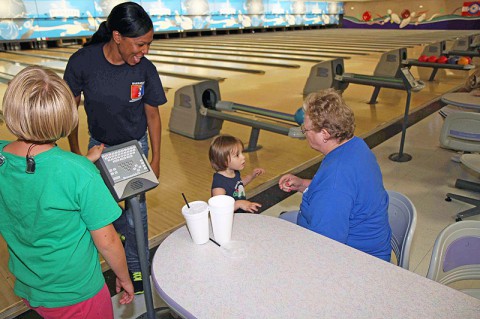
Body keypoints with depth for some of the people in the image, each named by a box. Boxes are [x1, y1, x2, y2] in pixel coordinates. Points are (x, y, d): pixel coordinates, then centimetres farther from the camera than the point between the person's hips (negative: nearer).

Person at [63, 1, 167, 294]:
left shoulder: (146, 70, -20)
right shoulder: (83, 62, -23)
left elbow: (152, 115, -9)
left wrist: (156, 159, -5)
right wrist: (75, 153, -2)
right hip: (99, 144, 1)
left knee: (136, 208, 4)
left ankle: (137, 267, 27)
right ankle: (123, 227, 54)